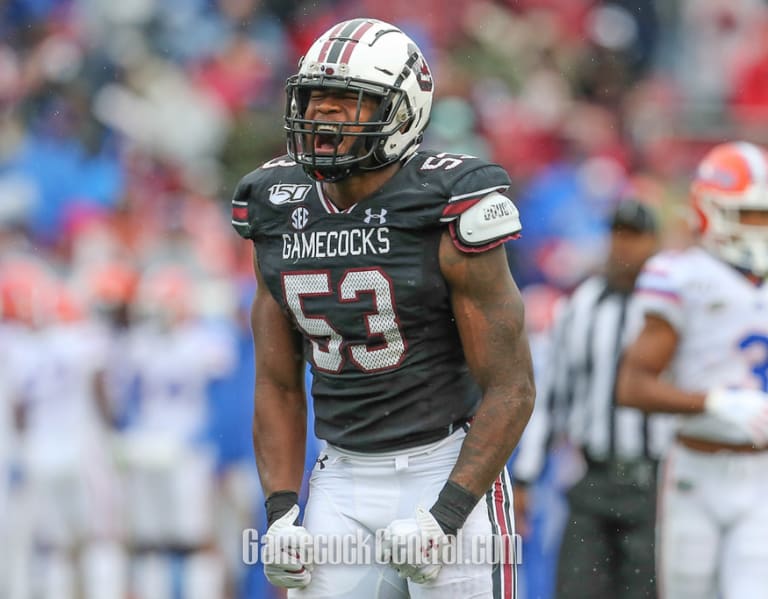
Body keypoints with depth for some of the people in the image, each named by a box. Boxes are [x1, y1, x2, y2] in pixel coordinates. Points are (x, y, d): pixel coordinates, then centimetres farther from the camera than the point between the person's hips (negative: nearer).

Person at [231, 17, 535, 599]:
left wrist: (444, 519, -20)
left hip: (448, 470, -5)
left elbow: (512, 389, -13)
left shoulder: (449, 213, -14)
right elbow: (278, 388, 10)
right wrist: (281, 517, -3)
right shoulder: (279, 220, 3)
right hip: (345, 480, 5)